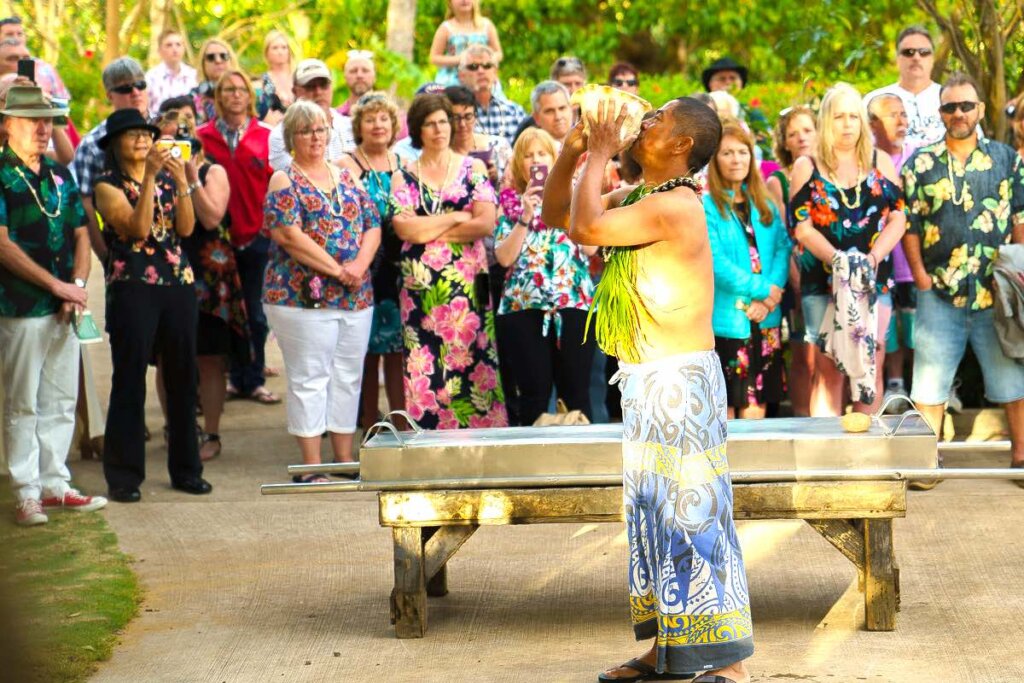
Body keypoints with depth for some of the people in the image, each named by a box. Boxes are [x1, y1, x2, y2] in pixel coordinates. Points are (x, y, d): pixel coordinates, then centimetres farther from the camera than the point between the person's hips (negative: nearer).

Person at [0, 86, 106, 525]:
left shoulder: (60, 176, 14)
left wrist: (77, 284, -3)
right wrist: (56, 285, -14)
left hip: (65, 307, 6)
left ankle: (55, 484, 18)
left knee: (61, 402, 10)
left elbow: (80, 234, 15)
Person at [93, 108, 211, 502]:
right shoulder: (109, 186, 0)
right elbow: (137, 226, -15)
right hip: (132, 288, -5)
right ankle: (124, 475, 1)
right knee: (129, 381, -4)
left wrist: (182, 183, -11)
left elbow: (186, 228, 0)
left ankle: (185, 469, 17)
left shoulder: (167, 179, 13)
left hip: (178, 284, 5)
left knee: (182, 378, 8)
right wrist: (149, 178, -20)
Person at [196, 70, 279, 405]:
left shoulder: (265, 136, 2)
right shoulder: (203, 136, 2)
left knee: (255, 311, 5)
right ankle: (234, 377, 14)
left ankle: (253, 379, 14)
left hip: (256, 235, 0)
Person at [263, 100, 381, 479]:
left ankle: (345, 459, 17)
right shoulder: (284, 182, -2)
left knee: (348, 377, 9)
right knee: (309, 378, -3)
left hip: (356, 298, 6)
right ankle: (312, 467, 0)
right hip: (304, 298, -6)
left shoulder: (346, 178, 15)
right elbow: (288, 235, -14)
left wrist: (359, 266, -10)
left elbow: (372, 225, 10)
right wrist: (337, 270, -17)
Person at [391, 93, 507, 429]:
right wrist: (457, 218, -6)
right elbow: (404, 228, -7)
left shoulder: (473, 168, 7)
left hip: (469, 284, -1)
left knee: (472, 362, -2)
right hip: (421, 286, 1)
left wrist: (430, 231, -5)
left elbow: (486, 223, -6)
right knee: (427, 369, -2)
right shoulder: (404, 177, 8)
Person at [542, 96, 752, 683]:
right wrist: (572, 153, 6)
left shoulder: (674, 205, -18)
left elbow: (586, 227, -28)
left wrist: (599, 156, -14)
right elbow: (557, 215, 22)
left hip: (679, 381, -10)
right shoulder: (638, 199, 13)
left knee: (692, 514, -9)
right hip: (649, 381, 10)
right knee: (656, 514, 14)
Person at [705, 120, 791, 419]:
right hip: (725, 320, -5)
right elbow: (715, 262, -13)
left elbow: (783, 248, 6)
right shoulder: (706, 207, -4)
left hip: (765, 319, 5)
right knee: (726, 408, -2)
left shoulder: (764, 205, 15)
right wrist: (763, 290, -13)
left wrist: (770, 298, -10)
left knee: (756, 405, 6)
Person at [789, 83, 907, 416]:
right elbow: (802, 226, -2)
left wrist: (873, 257, -12)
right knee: (828, 367, -5)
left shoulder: (881, 163, 12)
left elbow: (897, 217, 5)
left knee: (871, 363, -3)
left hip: (875, 278, 2)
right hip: (822, 280, -1)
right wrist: (838, 261, -16)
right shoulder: (807, 167, 7)